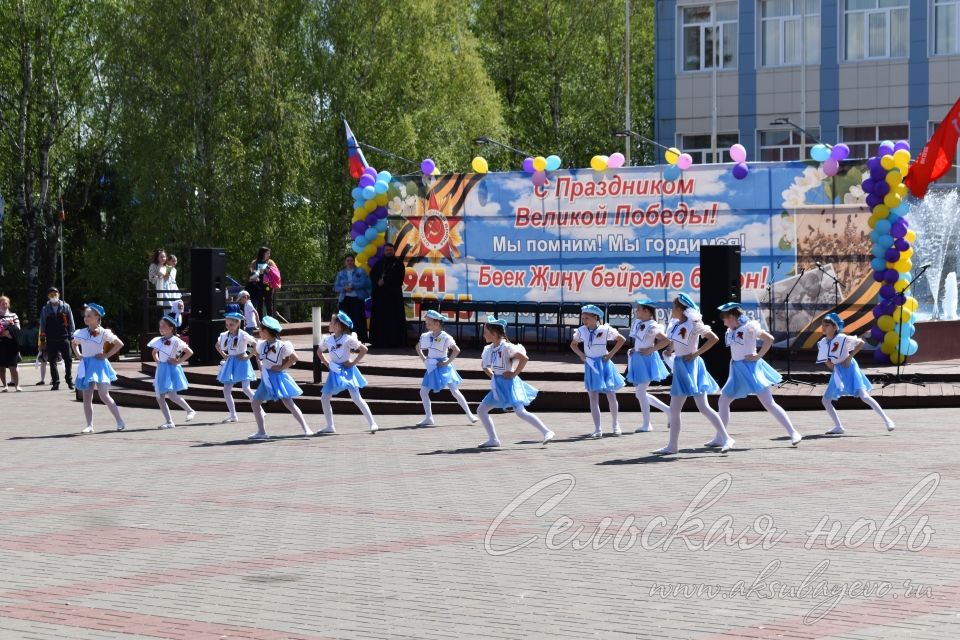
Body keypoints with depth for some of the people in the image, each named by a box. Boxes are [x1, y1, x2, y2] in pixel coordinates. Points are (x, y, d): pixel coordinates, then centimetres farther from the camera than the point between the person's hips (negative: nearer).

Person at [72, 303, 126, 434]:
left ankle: (120, 422, 2)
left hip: (99, 365, -5)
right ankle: (90, 425, 4)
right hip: (86, 366, 5)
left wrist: (106, 355, -8)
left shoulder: (103, 333, -6)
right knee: (87, 398, 1)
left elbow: (119, 344, -5)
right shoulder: (80, 333, 7)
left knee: (104, 396, -9)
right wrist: (78, 355, 12)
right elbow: (74, 344, 29)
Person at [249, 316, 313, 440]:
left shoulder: (281, 345, -14)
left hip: (278, 377, -6)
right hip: (266, 378, 6)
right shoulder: (261, 344, 5)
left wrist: (282, 367, -13)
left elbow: (294, 358, -12)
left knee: (288, 403, -9)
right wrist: (261, 367, 13)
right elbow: (258, 355, 26)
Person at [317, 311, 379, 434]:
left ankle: (372, 423, -8)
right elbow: (319, 351, 23)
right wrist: (326, 363, 9)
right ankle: (330, 426, 11)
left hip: (347, 370, -6)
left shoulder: (348, 339, -11)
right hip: (335, 372, 6)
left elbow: (364, 349, -10)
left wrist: (353, 363, -13)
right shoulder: (327, 339, 5)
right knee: (324, 398, 2)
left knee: (356, 398, -12)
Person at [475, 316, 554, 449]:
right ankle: (493, 439, 10)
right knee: (481, 410, 5)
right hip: (497, 386, 8)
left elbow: (524, 358, -24)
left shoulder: (506, 347, -16)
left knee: (520, 412, -12)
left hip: (508, 384, -8)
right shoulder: (489, 349, 8)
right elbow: (484, 364, 27)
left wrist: (514, 373, -18)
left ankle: (546, 432, -5)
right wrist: (490, 374, 10)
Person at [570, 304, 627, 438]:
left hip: (603, 365, -3)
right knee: (593, 398, -1)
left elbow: (621, 339, -1)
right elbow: (573, 344, 17)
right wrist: (581, 355, 2)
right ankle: (597, 429, 1)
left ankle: (616, 425, 23)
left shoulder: (605, 330, -11)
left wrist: (611, 354, -7)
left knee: (611, 396, 5)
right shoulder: (581, 331, 0)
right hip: (590, 367, 3)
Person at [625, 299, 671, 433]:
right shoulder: (638, 323, 9)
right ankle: (669, 410, 23)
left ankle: (646, 424, 2)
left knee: (640, 392, -9)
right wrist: (633, 350, 8)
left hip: (647, 360, -10)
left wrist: (651, 350, -20)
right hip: (638, 360, 10)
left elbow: (666, 340, -23)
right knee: (641, 393, 12)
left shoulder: (652, 327, -17)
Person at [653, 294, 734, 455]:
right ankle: (672, 446, 14)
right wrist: (670, 349, 2)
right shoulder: (675, 324, 9)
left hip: (691, 366, -8)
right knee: (674, 409, 9)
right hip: (680, 367, 8)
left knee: (703, 407, -10)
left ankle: (726, 438, -6)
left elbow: (714, 338, -16)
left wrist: (696, 353, -17)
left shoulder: (693, 324, -13)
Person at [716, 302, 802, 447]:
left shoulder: (749, 327, -13)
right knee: (723, 401, 9)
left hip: (751, 368, -8)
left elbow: (769, 339, -17)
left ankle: (793, 433, -9)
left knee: (769, 403, -11)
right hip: (737, 371, 9)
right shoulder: (731, 331, 10)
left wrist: (758, 356, -16)